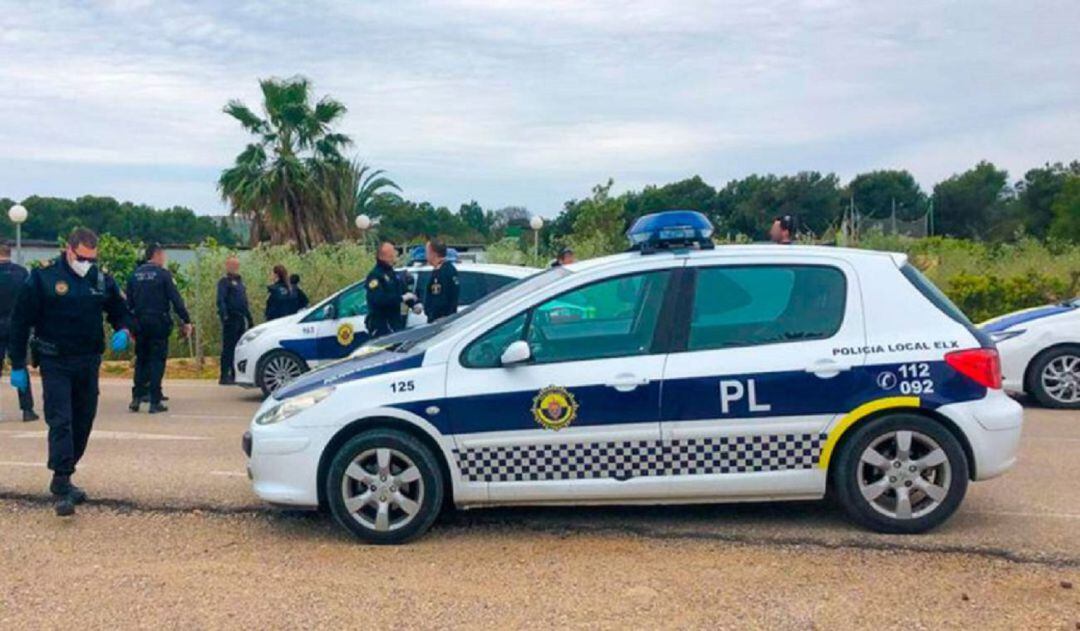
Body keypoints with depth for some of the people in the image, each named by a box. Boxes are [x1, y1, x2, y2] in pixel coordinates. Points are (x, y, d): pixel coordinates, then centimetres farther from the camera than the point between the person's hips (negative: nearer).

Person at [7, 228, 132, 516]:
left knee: (82, 424, 11)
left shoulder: (103, 279, 4)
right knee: (60, 423, -11)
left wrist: (124, 331, -9)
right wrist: (18, 365, -4)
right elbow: (21, 321, -3)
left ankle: (64, 478, 26)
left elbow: (121, 312, 16)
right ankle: (62, 487, -10)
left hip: (89, 364, 5)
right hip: (55, 364, -4)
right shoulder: (43, 276, -7)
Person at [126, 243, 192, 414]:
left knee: (141, 360, 15)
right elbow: (176, 299, -10)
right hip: (158, 323, -5)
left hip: (139, 322, 5)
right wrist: (186, 321, -7)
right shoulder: (163, 274, -7)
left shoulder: (135, 274, 9)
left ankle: (137, 397, 12)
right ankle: (155, 401, -2)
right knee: (157, 361, 0)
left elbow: (129, 302, 10)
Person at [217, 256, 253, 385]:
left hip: (241, 318, 8)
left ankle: (235, 375, 15)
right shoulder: (224, 281, -4)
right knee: (228, 348, -8)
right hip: (231, 318, -8)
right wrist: (224, 316, -25)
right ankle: (224, 376, -7)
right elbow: (221, 300, -13)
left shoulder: (239, 281, 21)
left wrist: (249, 318, 21)